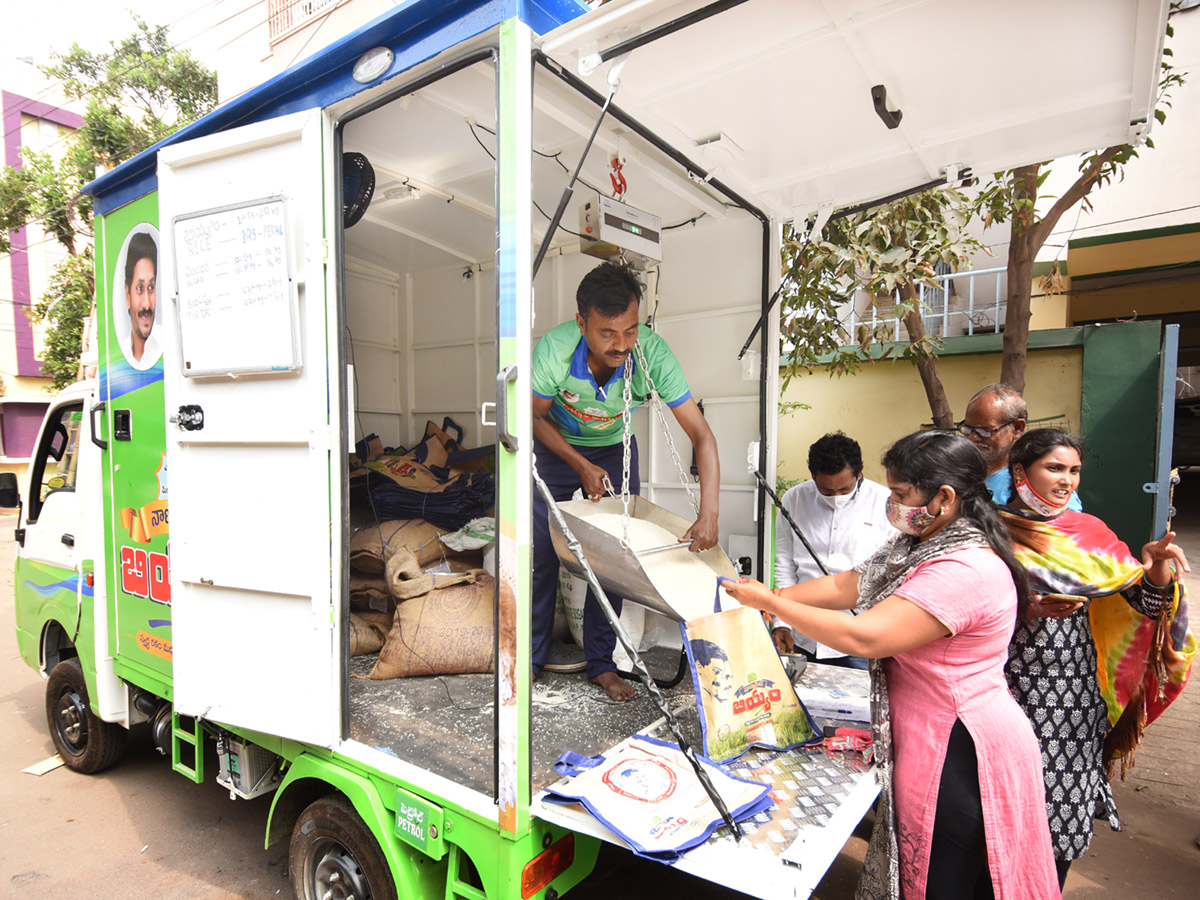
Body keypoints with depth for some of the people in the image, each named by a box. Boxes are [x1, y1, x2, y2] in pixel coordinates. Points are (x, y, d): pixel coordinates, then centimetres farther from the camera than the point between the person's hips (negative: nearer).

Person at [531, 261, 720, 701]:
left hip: (615, 451, 1)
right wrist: (582, 467, -20)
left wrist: (708, 513, -39)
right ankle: (532, 655, 20)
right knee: (541, 554, 1)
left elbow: (701, 436, -30)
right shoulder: (553, 349, -34)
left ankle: (601, 662, 17)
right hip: (556, 448, 0)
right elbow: (538, 417, -14)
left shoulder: (653, 354, -33)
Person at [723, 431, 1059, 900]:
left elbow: (863, 637, -31)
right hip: (929, 738, 9)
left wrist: (771, 602, -23)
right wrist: (769, 598, 0)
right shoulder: (919, 546, 6)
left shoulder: (966, 571, -27)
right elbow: (845, 585, 8)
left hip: (961, 751, -9)